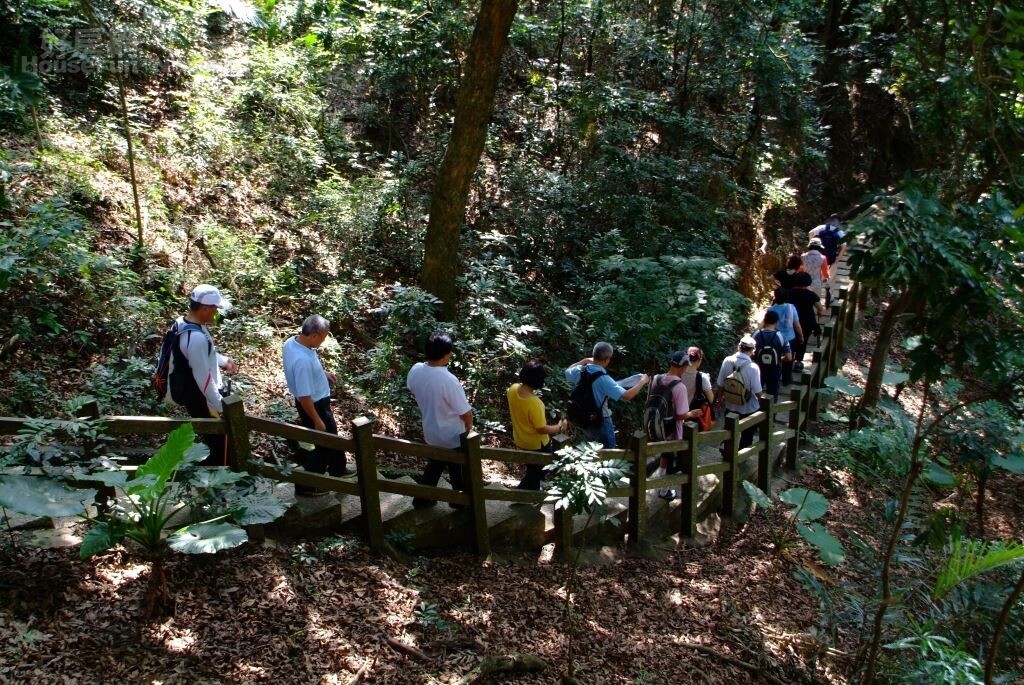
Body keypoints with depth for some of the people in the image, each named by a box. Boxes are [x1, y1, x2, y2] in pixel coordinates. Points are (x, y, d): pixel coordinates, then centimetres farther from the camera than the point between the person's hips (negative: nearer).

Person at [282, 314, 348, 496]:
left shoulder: (291, 342, -9)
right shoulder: (303, 360, -37)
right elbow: (304, 396, -30)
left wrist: (323, 374, 13)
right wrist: (317, 420, -20)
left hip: (316, 401, 9)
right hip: (314, 405, -9)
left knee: (331, 436, 27)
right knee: (325, 444, 10)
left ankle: (338, 470, 49)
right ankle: (305, 485, 24)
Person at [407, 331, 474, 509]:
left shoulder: (415, 370, -16)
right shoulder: (448, 380, -36)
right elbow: (466, 413, -25)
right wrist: (468, 427, -3)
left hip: (430, 433, 6)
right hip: (453, 437, -6)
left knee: (434, 465, 30)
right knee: (459, 472, 21)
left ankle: (422, 498, 45)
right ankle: (461, 501, 43)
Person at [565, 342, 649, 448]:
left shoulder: (580, 371, -8)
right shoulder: (604, 379, -28)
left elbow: (567, 372, 17)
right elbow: (627, 396, -31)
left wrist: (584, 361, 18)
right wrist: (642, 381, -17)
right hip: (601, 422, -7)